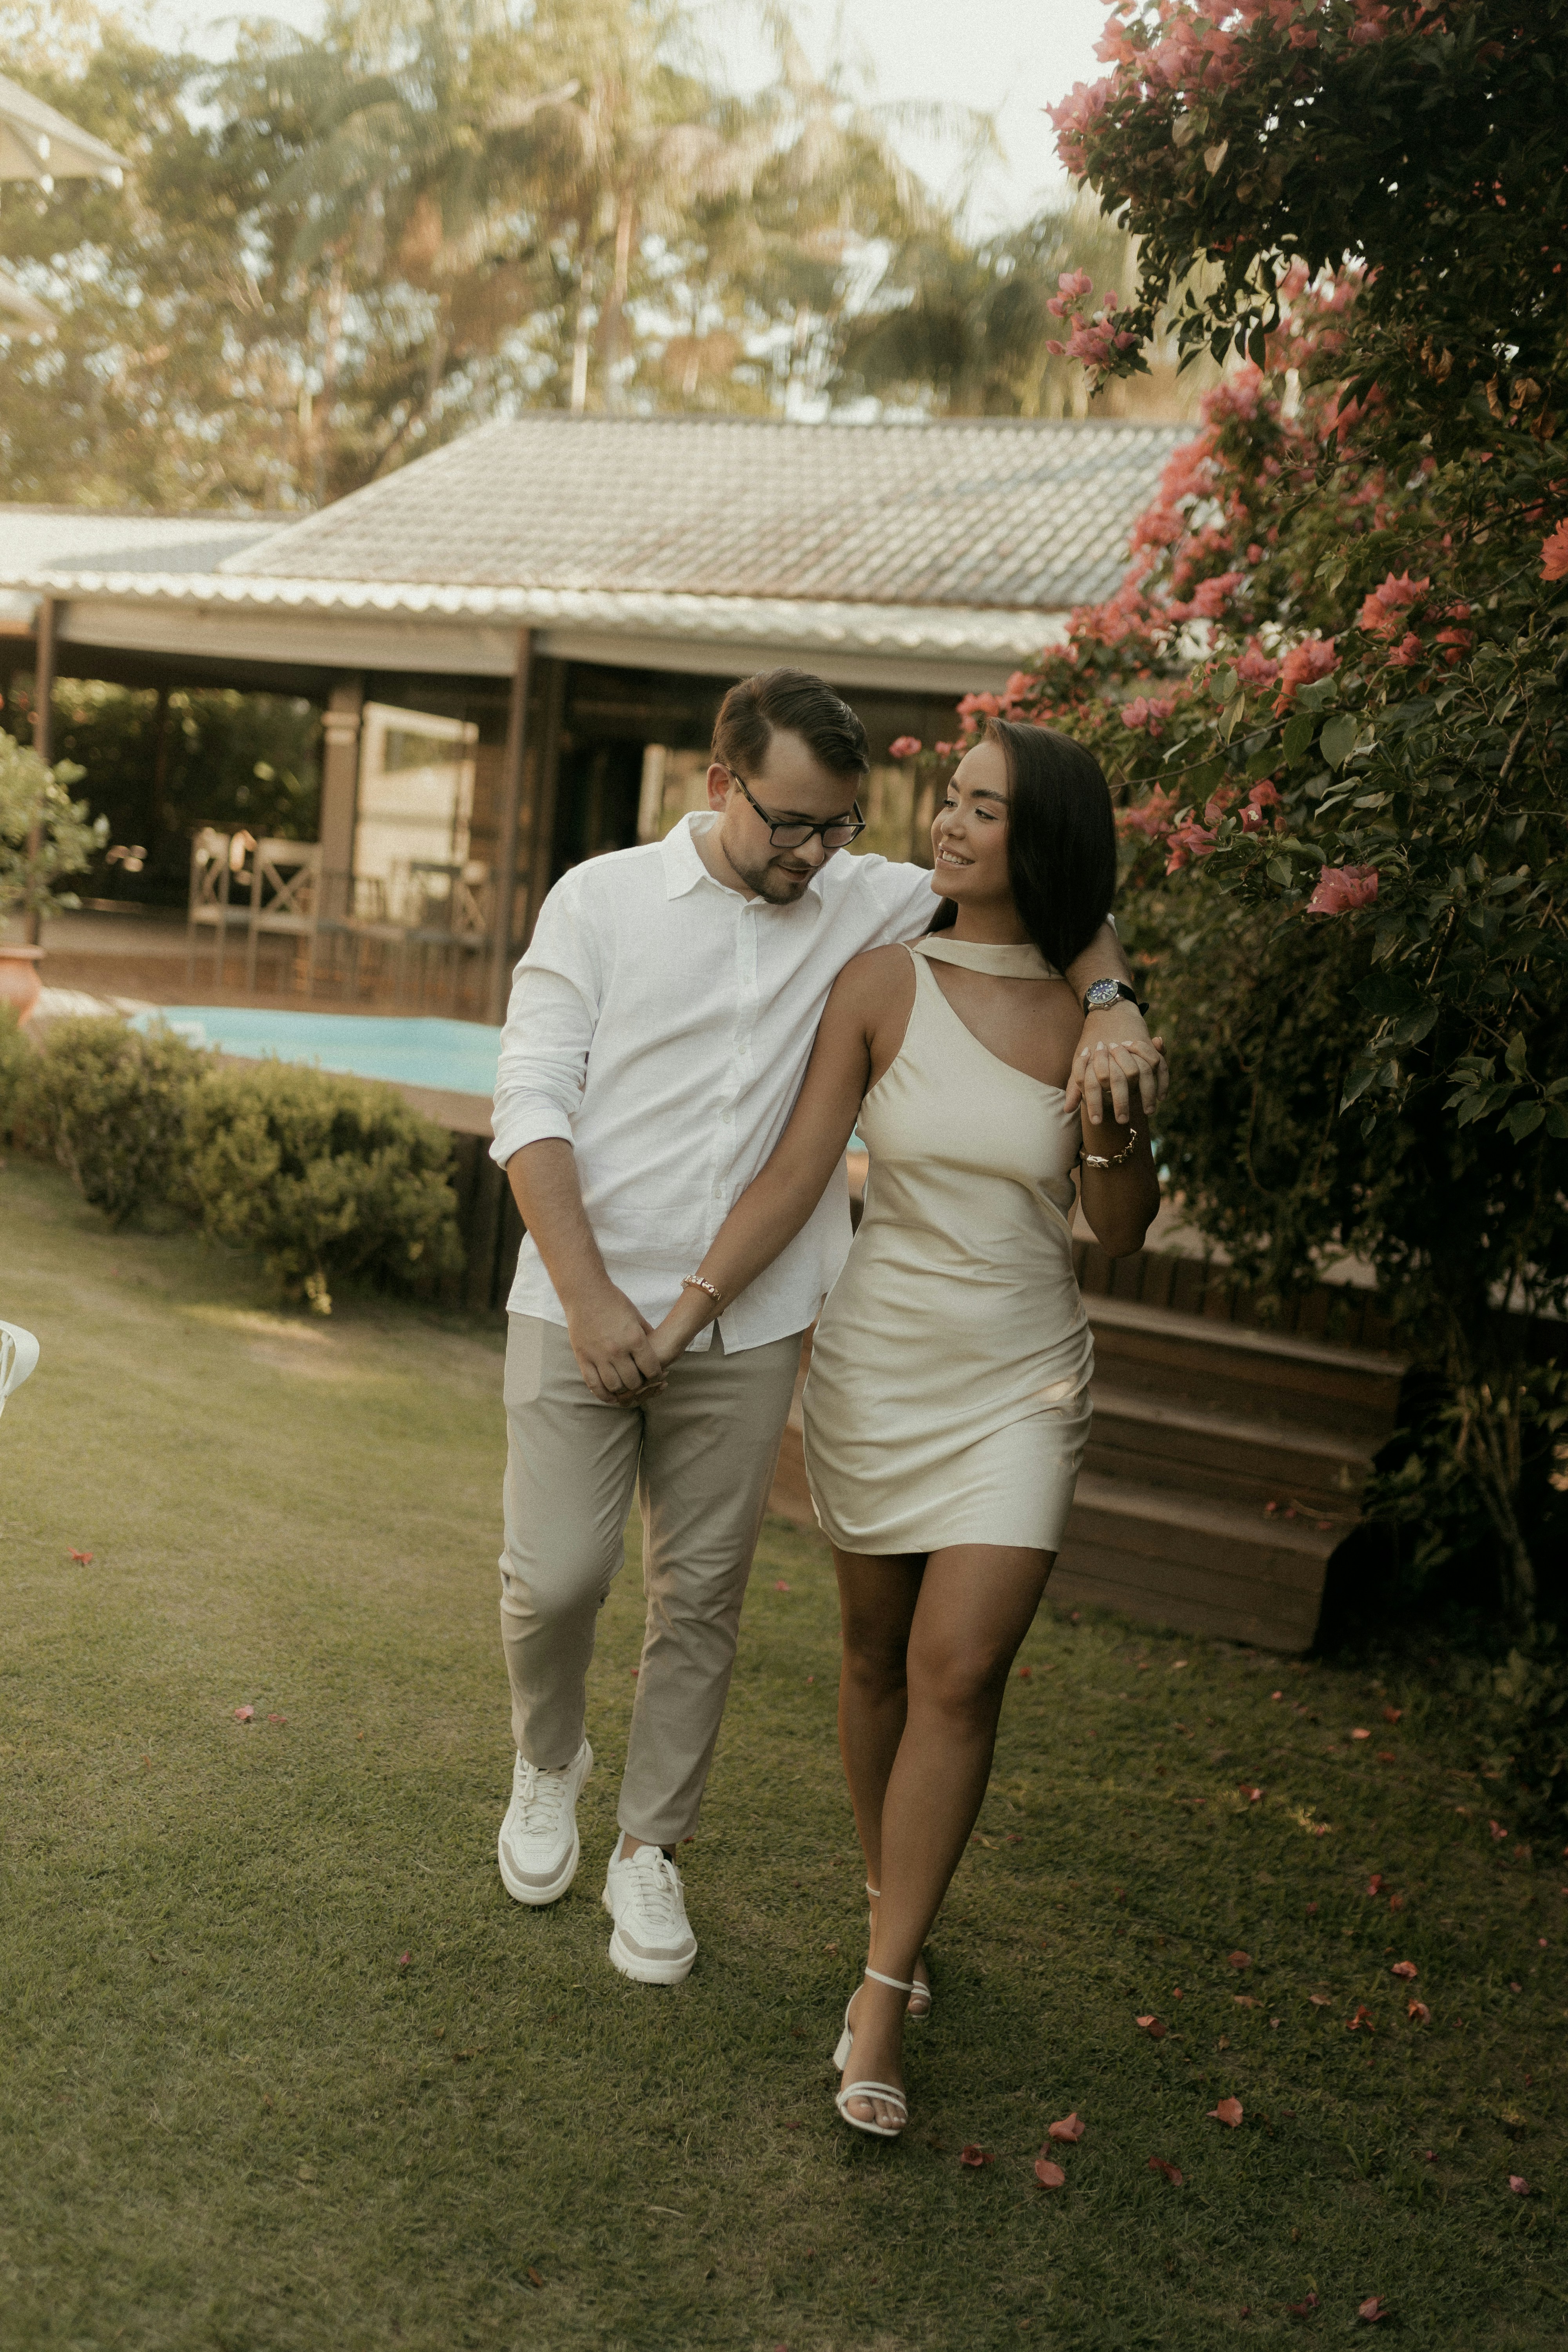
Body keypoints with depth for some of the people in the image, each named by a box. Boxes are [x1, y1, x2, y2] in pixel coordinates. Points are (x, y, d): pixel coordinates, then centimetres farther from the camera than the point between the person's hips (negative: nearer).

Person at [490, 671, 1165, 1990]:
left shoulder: (865, 905, 4)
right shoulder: (603, 899, -1)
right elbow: (533, 1104, -5)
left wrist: (1112, 1004, -8)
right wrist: (588, 1296, -14)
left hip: (747, 1332, 2)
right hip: (582, 1308, -1)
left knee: (703, 1596, 8)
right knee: (556, 1576, -2)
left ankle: (650, 1850, 27)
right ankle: (548, 1764, 30)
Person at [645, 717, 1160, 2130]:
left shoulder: (1094, 1016, -3)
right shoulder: (884, 985, -6)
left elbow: (1122, 1236, 1)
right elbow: (796, 1175, -6)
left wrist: (1118, 1123, -18)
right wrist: (685, 1314, -12)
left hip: (1021, 1383, 0)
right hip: (878, 1362, 1)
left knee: (959, 1672, -8)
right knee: (880, 1656, 12)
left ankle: (884, 1996, 4)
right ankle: (893, 1907, 36)